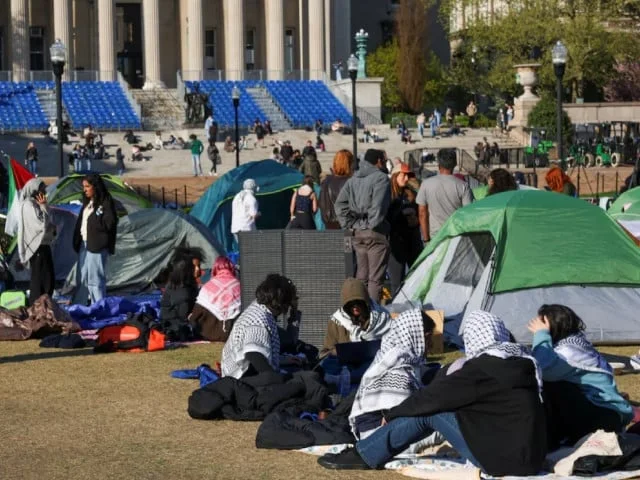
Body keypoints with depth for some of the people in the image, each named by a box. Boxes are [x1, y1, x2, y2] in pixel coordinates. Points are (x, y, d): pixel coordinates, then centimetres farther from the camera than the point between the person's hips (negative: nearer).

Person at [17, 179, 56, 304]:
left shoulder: (35, 204, 16)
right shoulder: (29, 205, -13)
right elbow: (42, 225, -21)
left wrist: (52, 228, 4)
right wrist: (44, 207, -12)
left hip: (43, 244, 10)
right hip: (36, 247, -10)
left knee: (49, 279, 11)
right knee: (40, 279, -10)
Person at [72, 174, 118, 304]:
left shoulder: (106, 203, -10)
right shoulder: (87, 203, 16)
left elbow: (109, 223, -17)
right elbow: (80, 223, 17)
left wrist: (92, 222, -12)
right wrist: (77, 241, 10)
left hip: (97, 245, -9)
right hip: (84, 244, 9)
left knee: (96, 278, -7)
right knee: (82, 278, 12)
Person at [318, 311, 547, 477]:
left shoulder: (483, 368, -14)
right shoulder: (522, 361, 11)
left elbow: (432, 396, -5)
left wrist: (391, 414, 11)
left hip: (507, 459, -8)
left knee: (428, 411, -4)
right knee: (432, 407, 12)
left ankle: (363, 456, 8)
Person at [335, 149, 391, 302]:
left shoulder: (353, 179, 13)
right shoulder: (380, 178, -10)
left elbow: (340, 204, 7)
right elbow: (378, 207, -21)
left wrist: (349, 224, 6)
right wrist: (373, 224, -10)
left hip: (357, 233, 7)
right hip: (376, 233, -7)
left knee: (361, 275, 14)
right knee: (375, 278, -5)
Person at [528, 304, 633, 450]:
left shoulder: (570, 351, -19)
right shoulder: (572, 345, 12)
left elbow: (544, 369, -37)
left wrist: (541, 334, -24)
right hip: (594, 411, 10)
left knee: (551, 387, -21)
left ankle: (551, 441, -8)